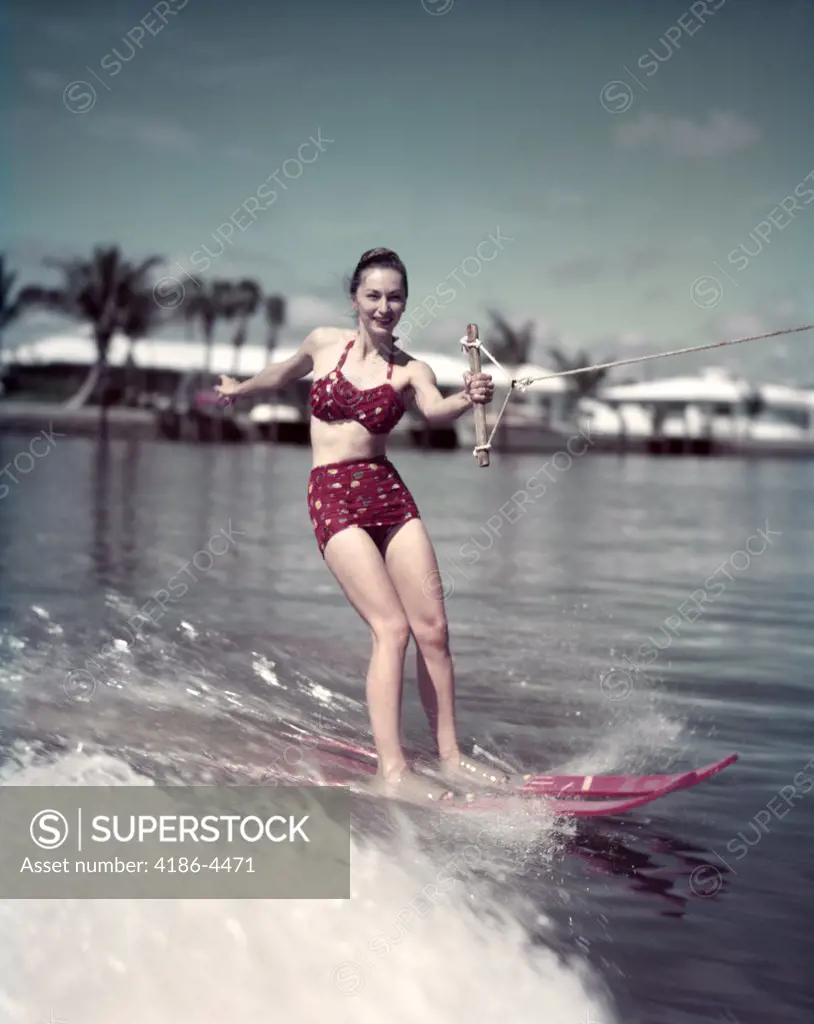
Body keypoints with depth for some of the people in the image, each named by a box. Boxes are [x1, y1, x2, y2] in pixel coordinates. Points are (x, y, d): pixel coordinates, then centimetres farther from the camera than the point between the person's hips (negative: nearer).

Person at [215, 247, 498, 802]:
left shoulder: (410, 370, 2)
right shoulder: (324, 342, 4)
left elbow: (436, 411, -21)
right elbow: (288, 371, 27)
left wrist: (469, 399, -43)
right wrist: (241, 388, 44)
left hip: (389, 493, 2)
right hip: (332, 497, -2)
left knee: (434, 628, -4)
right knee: (392, 627, -16)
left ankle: (450, 755, 7)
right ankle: (392, 768, -16)